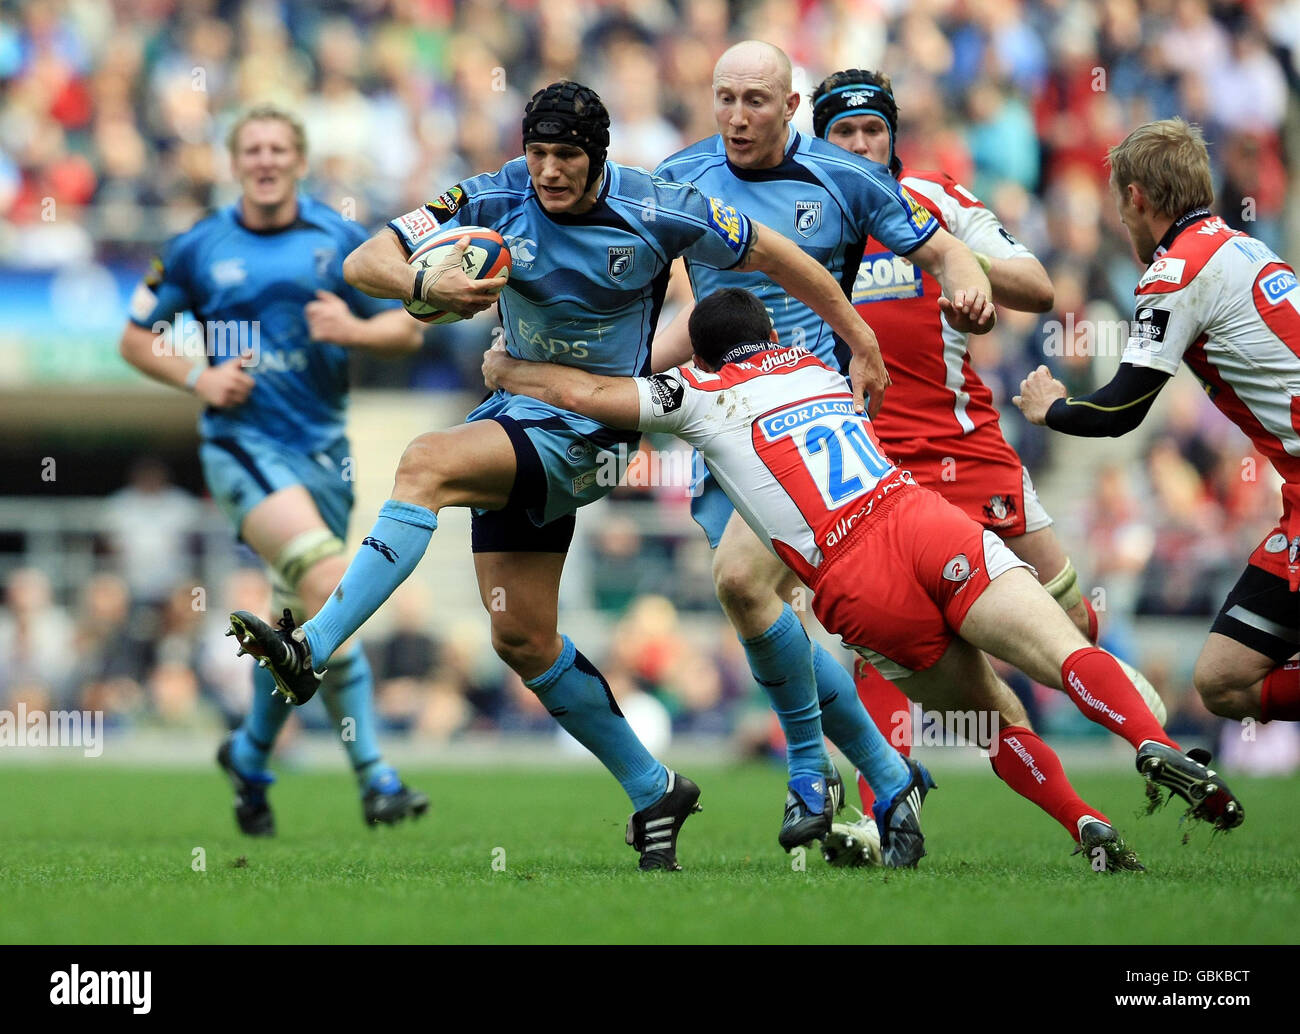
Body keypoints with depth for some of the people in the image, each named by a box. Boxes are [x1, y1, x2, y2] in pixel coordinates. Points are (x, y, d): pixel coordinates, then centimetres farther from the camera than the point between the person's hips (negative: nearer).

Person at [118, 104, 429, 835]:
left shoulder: (341, 242, 6)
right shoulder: (197, 249, 4)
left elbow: (409, 330, 9)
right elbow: (138, 338, 11)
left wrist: (356, 329, -12)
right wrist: (200, 377, -6)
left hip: (323, 445, 4)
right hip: (243, 440, -4)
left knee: (300, 616, 10)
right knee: (331, 582, -25)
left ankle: (251, 758, 36)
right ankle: (374, 775, -27)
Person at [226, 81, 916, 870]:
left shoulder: (656, 212, -13)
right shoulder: (493, 200, -7)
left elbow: (774, 256, 0)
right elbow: (364, 263, -9)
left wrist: (862, 344, 7)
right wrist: (429, 286, -32)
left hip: (591, 432, -6)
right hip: (520, 415, 6)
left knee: (427, 463, -29)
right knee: (522, 637, 6)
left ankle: (311, 651, -35)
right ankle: (653, 791, 22)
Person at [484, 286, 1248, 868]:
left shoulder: (703, 395, 17)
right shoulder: (817, 368, 30)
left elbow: (584, 394, 18)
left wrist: (506, 370, 36)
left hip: (858, 591, -2)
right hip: (923, 523, 2)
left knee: (990, 714, 12)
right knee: (1066, 653, -13)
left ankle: (1087, 824, -8)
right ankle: (1154, 744, -41)